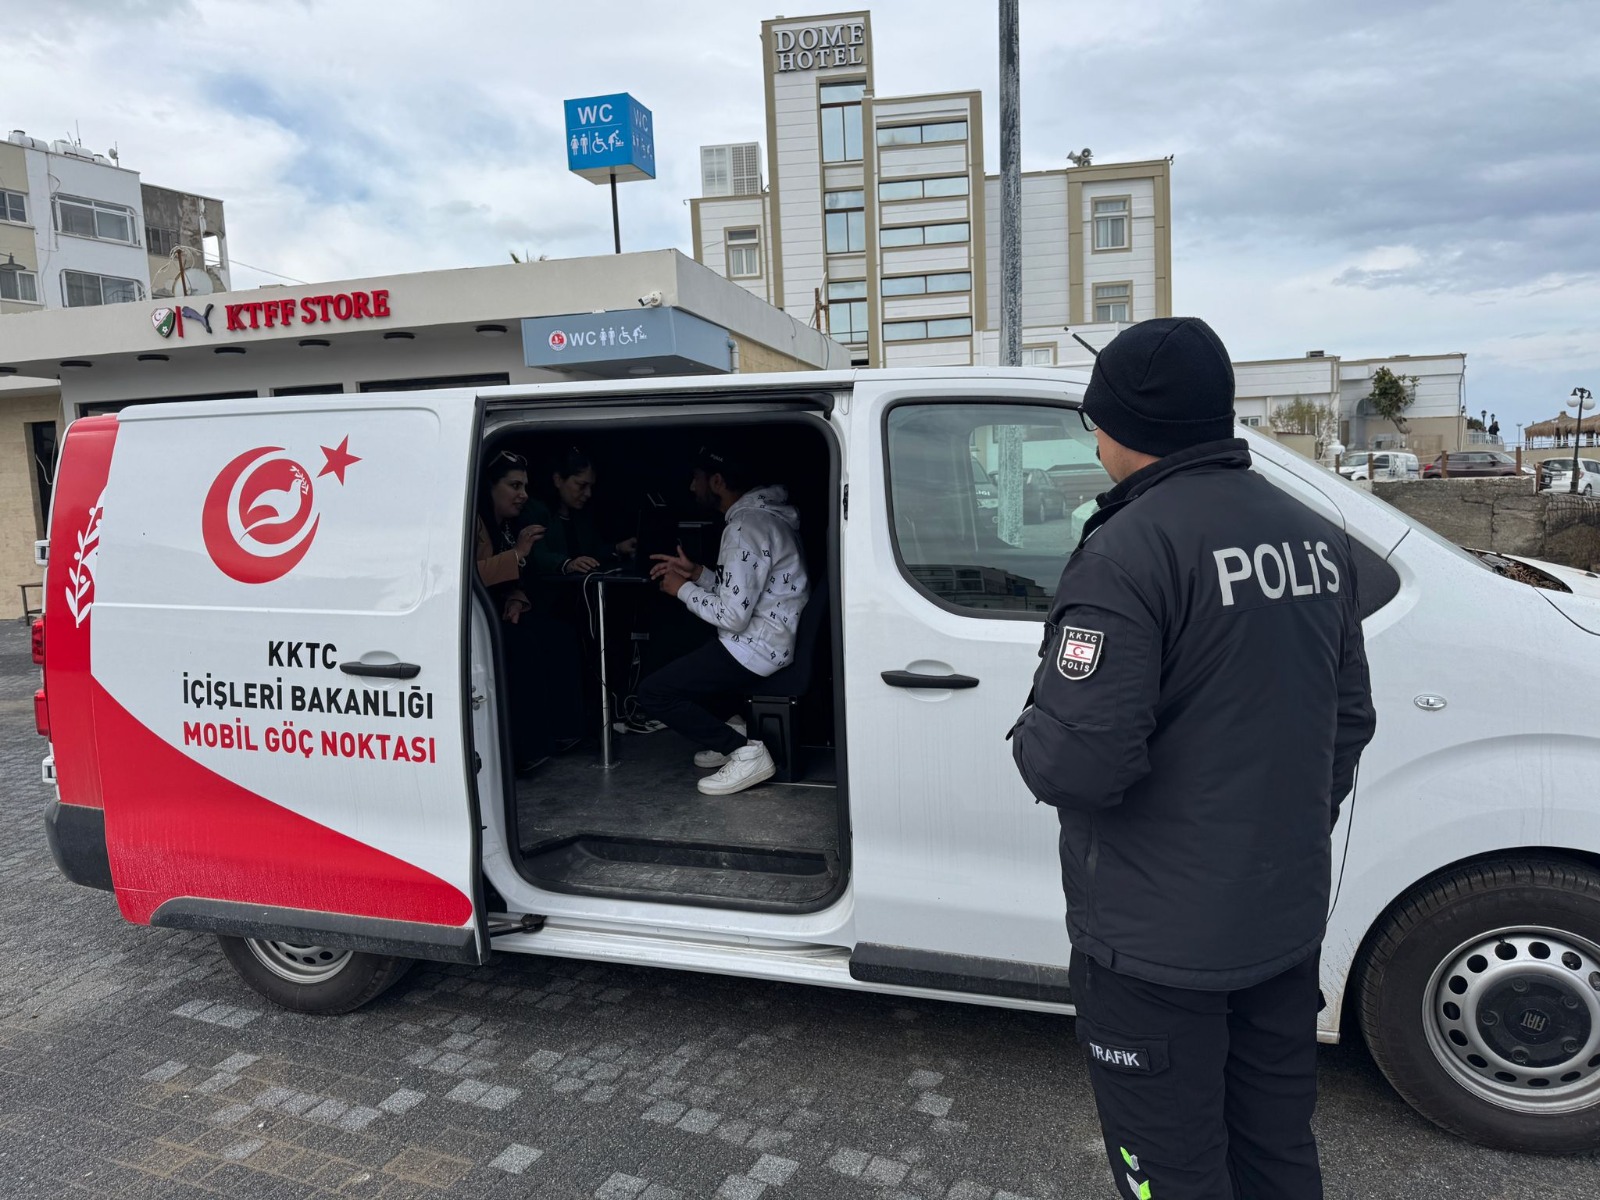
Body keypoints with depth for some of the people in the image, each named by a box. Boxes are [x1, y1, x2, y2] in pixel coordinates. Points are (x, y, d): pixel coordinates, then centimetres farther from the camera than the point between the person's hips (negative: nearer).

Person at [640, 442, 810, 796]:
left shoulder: (746, 526, -20)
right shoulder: (760, 513, 11)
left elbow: (733, 616, -24)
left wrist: (684, 589, -9)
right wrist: (697, 573, 9)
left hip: (758, 648, -11)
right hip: (776, 638, 11)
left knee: (652, 692, -7)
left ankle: (745, 752, -8)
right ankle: (728, 733, 19)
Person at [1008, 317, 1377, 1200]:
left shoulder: (1130, 549, -22)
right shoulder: (1316, 538, 4)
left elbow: (1079, 761, -28)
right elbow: (1349, 720, 13)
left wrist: (1029, 737, -6)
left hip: (1160, 940, -8)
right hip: (1289, 919, 8)